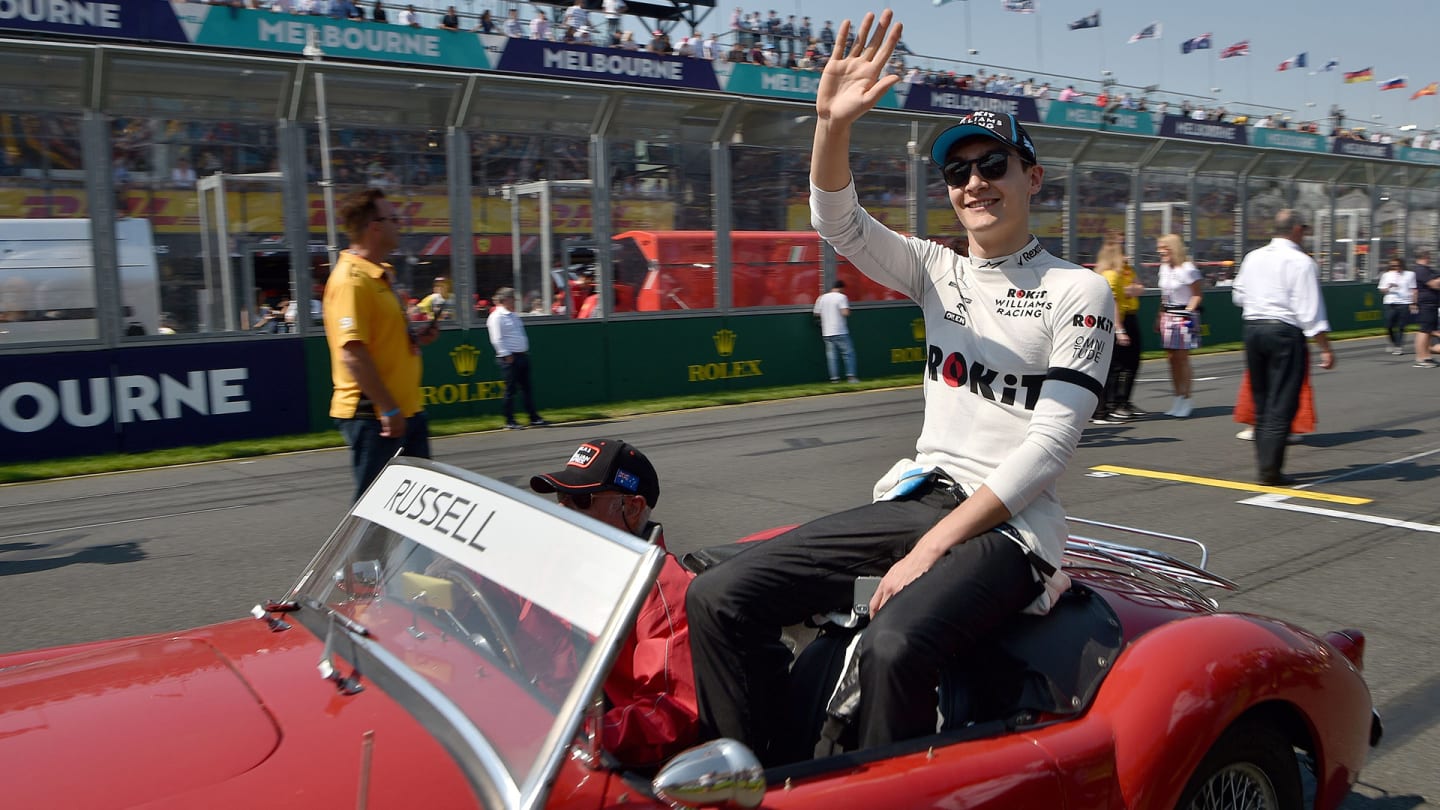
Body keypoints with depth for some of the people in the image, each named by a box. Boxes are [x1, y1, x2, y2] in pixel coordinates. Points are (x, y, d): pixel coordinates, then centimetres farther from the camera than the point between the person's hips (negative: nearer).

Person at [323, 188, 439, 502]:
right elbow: (352, 352, -24)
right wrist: (387, 409, -24)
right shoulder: (351, 279, -17)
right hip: (373, 415, -10)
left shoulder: (380, 275, 14)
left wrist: (415, 338, 6)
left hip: (406, 410, 10)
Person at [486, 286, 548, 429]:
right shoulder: (496, 317, -9)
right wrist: (506, 355, -18)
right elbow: (497, 339, -15)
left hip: (522, 355, 9)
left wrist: (526, 351, 19)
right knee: (510, 390, -4)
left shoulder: (513, 315, 18)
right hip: (510, 358, -9)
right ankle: (509, 422, 3)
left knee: (527, 388, 9)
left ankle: (534, 418, 13)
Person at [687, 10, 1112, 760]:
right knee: (717, 599, -12)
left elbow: (1047, 446, -10)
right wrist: (833, 126, -24)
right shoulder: (938, 271, 13)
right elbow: (839, 223, -4)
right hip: (912, 497, 5)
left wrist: (935, 546, -18)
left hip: (1006, 523, -5)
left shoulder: (1079, 293, -2)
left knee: (895, 646, -37)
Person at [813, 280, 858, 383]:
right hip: (840, 332, -5)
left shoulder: (821, 298, 8)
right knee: (848, 353, 4)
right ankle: (851, 376, -2)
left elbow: (817, 314, 12)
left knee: (831, 355, 6)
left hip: (827, 333, 5)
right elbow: (845, 313, -18)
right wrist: (847, 309, 3)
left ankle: (834, 378, 4)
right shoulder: (841, 297, -7)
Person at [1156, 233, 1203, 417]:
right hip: (1167, 316, 7)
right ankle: (1177, 399, 15)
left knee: (1182, 358, -4)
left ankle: (1185, 399, 4)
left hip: (1184, 316, -7)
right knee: (1171, 358, 8)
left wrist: (1188, 312, -18)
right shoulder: (1164, 268, 12)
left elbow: (1197, 295, -9)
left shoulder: (1187, 269, -10)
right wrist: (1160, 316, 13)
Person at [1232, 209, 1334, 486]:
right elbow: (1309, 310, -14)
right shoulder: (1301, 262, -10)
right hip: (1285, 331, -6)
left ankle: (1265, 464, 20)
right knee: (1282, 404, -3)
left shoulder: (1253, 257, 8)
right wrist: (1325, 348, -11)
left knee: (1261, 401, 14)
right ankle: (1271, 470, -4)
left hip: (1252, 328, 6)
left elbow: (1238, 296, 17)